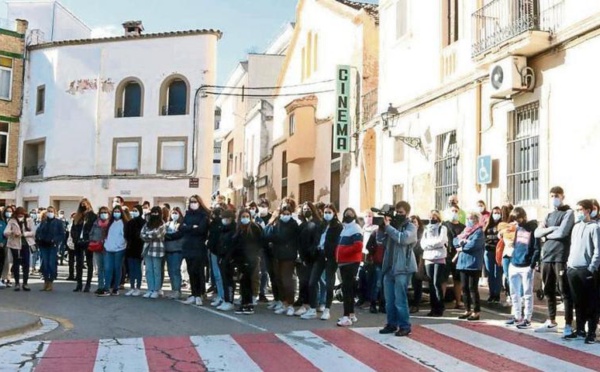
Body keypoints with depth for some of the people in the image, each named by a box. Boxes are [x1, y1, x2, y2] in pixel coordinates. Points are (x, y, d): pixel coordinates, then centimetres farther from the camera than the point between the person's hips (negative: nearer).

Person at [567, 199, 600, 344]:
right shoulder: (576, 227, 16)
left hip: (586, 270, -7)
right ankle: (580, 329, 20)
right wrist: (569, 263, 12)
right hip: (572, 269, 7)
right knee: (578, 302, 12)